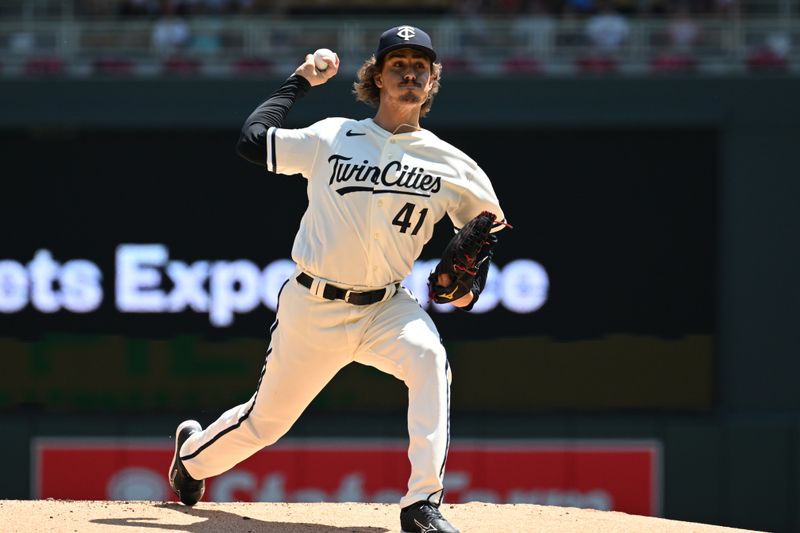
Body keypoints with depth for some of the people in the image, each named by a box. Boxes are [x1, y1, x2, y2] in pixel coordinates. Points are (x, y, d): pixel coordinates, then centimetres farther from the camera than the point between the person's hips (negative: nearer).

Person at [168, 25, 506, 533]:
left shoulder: (451, 166, 0)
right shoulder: (331, 138, 1)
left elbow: (486, 226, 13)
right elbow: (252, 141, -2)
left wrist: (471, 286, -4)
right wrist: (300, 82, 7)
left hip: (385, 307, 0)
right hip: (311, 306, 0)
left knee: (428, 357, -33)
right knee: (265, 421, 11)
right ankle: (194, 451, 47)